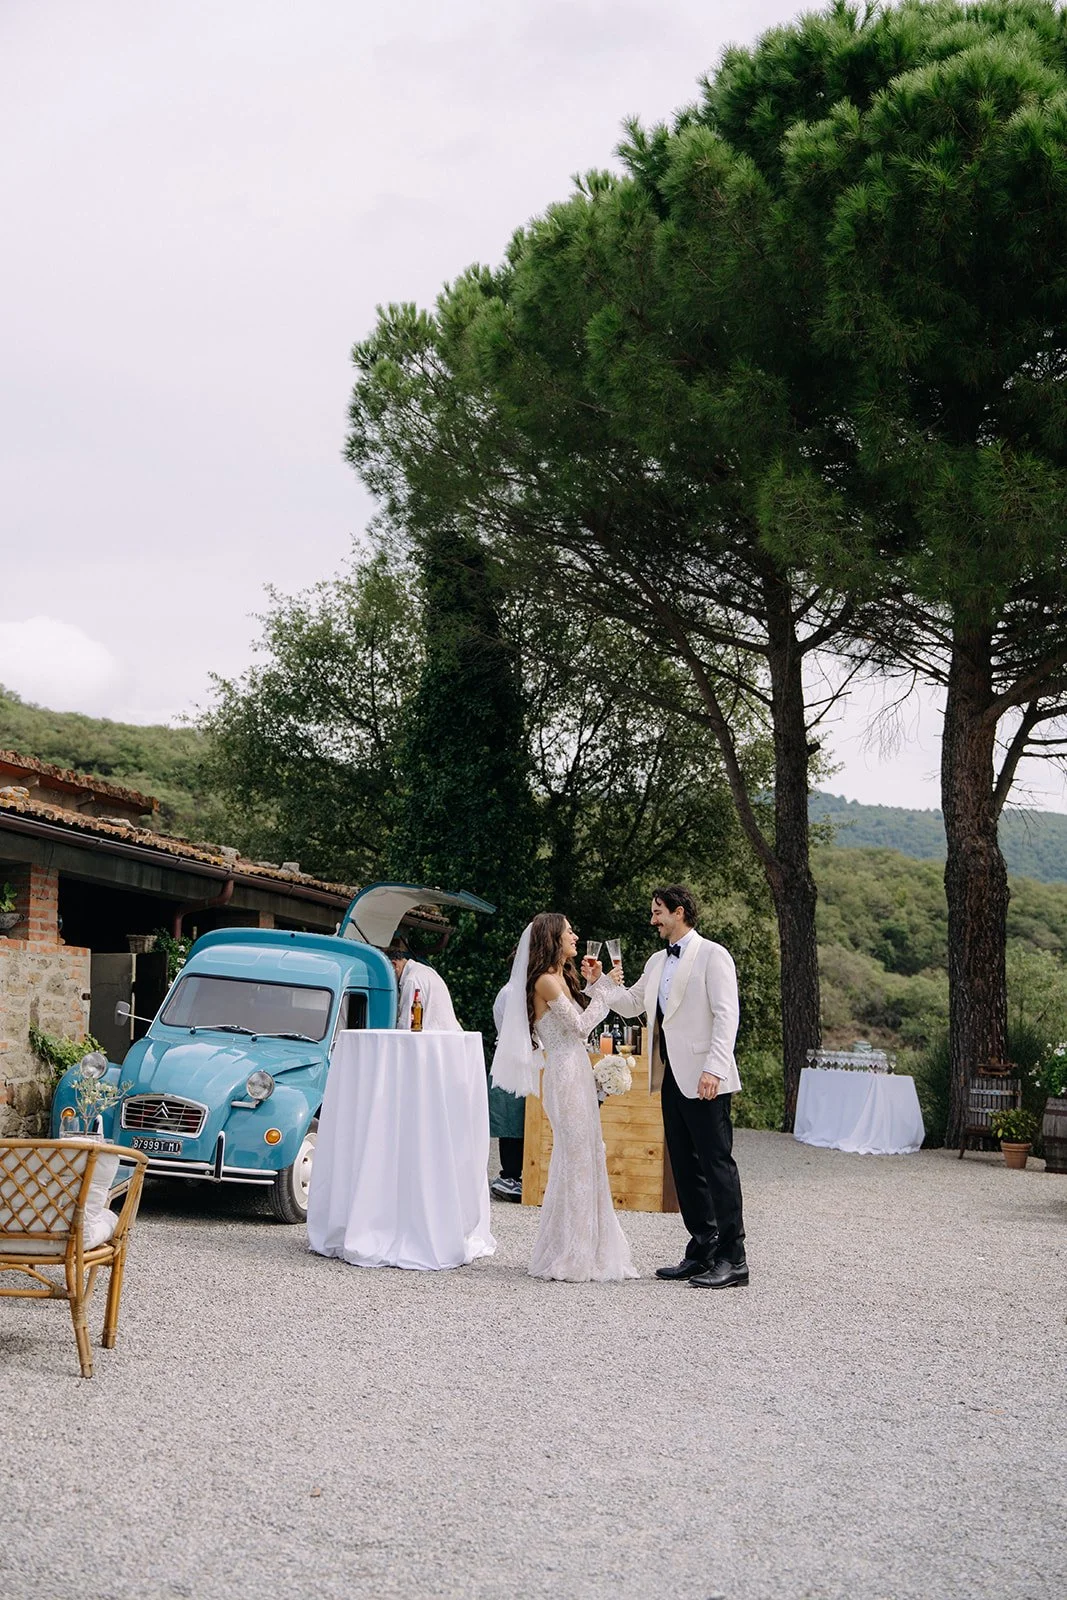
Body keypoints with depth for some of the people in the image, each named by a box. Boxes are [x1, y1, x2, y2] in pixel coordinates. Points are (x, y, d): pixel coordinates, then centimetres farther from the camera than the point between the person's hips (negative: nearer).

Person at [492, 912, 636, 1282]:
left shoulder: (562, 978, 16)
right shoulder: (546, 981, -12)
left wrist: (592, 983, 12)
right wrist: (604, 986, -6)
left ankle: (584, 1251, 17)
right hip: (566, 1075, -10)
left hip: (577, 1074, 10)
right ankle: (570, 1256, 1)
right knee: (576, 1161, -6)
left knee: (585, 1160, 11)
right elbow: (580, 1025, -13)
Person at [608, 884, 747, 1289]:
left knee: (717, 1164, -8)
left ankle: (732, 1259, -6)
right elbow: (631, 1004, 26)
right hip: (672, 1077, 8)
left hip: (703, 1080, -8)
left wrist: (713, 1069, -21)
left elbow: (726, 1015, -12)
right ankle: (702, 1252, 16)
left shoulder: (712, 955, -5)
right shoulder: (657, 962, 18)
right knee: (685, 1167, 10)